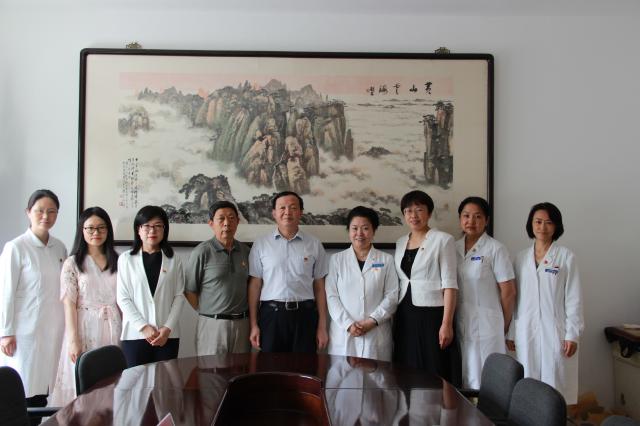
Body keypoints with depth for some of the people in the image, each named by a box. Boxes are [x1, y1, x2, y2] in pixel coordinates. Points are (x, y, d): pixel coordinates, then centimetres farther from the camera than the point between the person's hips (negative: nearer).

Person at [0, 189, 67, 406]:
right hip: (25, 330, -4)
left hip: (52, 330, 5)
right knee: (22, 391, -2)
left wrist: (65, 325, 12)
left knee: (42, 387, 7)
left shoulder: (59, 248, 7)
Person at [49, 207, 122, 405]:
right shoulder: (72, 263, 1)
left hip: (113, 329, 2)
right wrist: (73, 340, -11)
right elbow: (69, 304, -4)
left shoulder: (117, 262, 9)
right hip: (85, 328, -2)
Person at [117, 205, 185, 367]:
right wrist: (143, 327, -9)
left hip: (168, 335, 1)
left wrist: (168, 328, -7)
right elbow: (122, 298, -1)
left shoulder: (173, 260, 5)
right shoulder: (126, 259, 2)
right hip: (135, 334, -1)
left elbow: (179, 295, 3)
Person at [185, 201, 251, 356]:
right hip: (213, 324, -4)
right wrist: (206, 313, -5)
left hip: (242, 323, 4)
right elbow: (190, 291, -5)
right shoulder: (201, 252, -6)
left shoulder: (245, 251, 8)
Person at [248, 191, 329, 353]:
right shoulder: (261, 244, 4)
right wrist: (253, 325, 0)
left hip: (304, 315, 0)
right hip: (271, 314, 0)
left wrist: (322, 327, 3)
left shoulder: (314, 245, 5)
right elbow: (254, 285, 4)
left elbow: (319, 287, 6)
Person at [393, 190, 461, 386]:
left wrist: (447, 323, -16)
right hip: (405, 317, 6)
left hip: (432, 315, -5)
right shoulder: (400, 243, 14)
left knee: (435, 376, -2)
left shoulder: (443, 240, -4)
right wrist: (395, 319, 10)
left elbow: (449, 284, -9)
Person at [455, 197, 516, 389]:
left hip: (486, 325, -4)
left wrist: (504, 326, 0)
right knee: (465, 380, 10)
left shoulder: (495, 249, -6)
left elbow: (509, 291, -5)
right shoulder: (454, 248, 7)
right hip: (461, 325, 5)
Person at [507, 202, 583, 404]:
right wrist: (511, 333, 9)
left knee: (554, 387, -1)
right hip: (525, 332, 3)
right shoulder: (521, 257, 9)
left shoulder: (566, 256, -1)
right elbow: (514, 297, 11)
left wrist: (572, 334, -7)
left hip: (555, 332, -3)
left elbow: (573, 298, -3)